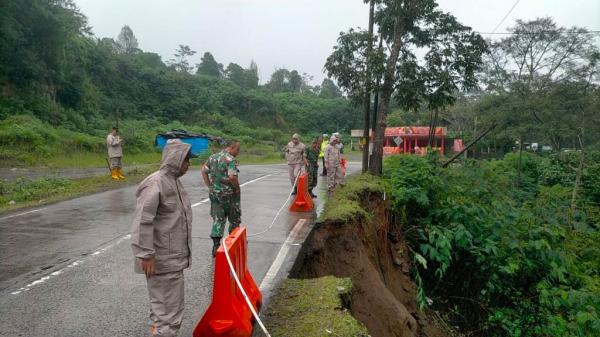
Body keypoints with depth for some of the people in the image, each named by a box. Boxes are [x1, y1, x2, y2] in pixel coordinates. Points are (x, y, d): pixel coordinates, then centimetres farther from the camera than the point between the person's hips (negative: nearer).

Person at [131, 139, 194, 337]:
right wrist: (146, 255, -23)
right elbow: (142, 222, -24)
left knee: (164, 304, 24)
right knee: (169, 307, 0)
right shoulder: (155, 184, -20)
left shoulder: (174, 180, 10)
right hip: (162, 260, -10)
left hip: (174, 257, 10)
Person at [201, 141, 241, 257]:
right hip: (229, 194, -6)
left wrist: (210, 186, 12)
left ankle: (216, 245, 3)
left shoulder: (213, 157, 7)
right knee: (234, 219, 14)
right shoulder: (231, 160, -16)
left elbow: (204, 171, 11)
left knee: (218, 219, 10)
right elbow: (232, 177, -26)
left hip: (214, 193, 6)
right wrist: (237, 187, -10)